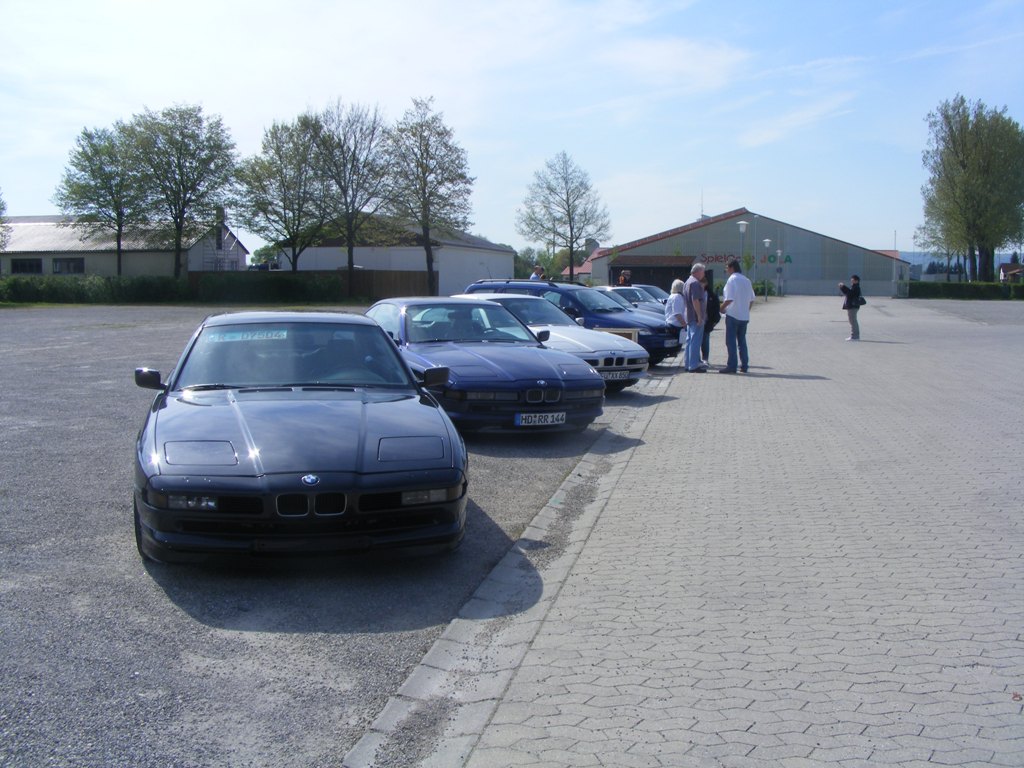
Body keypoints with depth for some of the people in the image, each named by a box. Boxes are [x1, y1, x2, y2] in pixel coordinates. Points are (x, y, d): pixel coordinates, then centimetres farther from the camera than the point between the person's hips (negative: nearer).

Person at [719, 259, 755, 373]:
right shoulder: (746, 280, 11)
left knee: (731, 341, -3)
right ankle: (744, 366, 13)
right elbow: (751, 299, 13)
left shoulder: (732, 280, -12)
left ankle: (731, 366, -4)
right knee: (742, 341, 13)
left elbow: (729, 299, -20)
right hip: (744, 316, 7)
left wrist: (722, 308, -5)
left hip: (733, 315, -7)